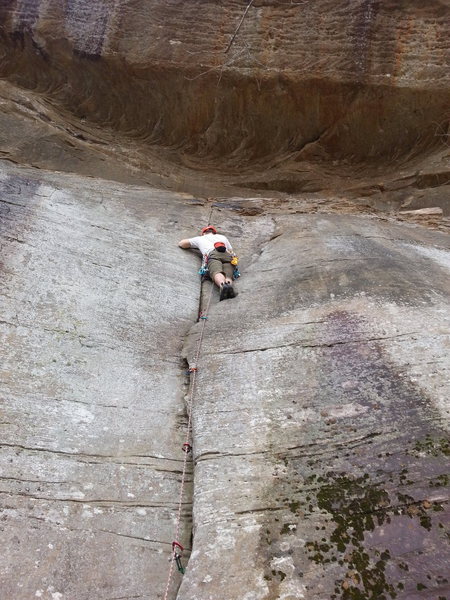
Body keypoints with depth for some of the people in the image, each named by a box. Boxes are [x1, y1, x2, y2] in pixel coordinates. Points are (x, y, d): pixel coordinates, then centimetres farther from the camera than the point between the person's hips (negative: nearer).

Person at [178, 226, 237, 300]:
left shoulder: (200, 238, 38)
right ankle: (229, 285, -57)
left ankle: (223, 286, -62)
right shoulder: (223, 237, 44)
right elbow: (231, 252, 44)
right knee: (228, 276, -22)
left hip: (213, 254, -2)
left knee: (217, 273, -29)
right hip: (227, 255, 3)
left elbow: (181, 243, 48)